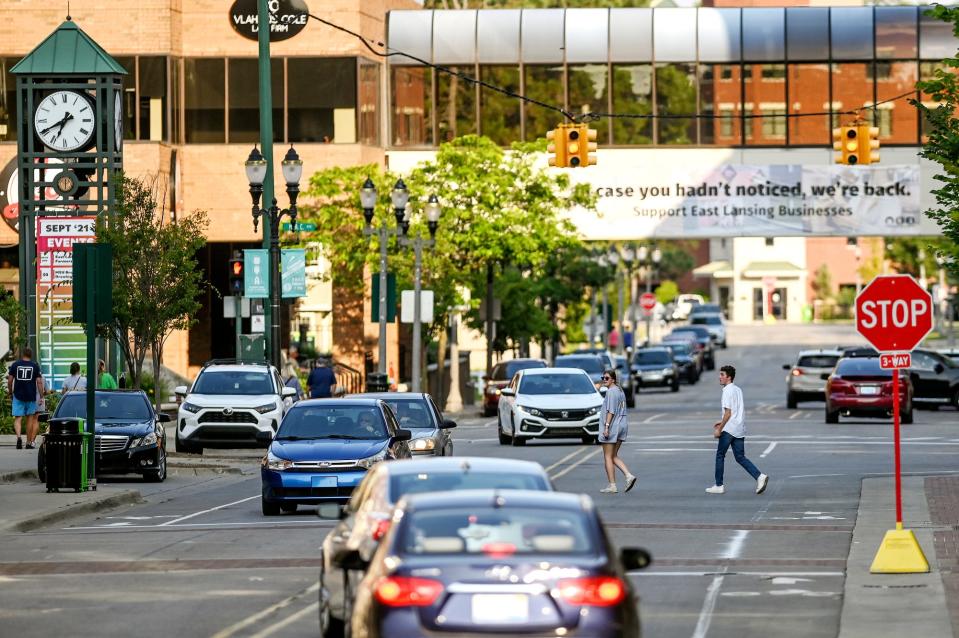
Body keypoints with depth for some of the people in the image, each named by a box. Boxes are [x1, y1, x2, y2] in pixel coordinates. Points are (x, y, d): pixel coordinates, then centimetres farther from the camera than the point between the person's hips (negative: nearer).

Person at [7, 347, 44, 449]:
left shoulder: (15, 364, 2)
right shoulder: (35, 366, 1)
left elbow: (10, 380, 0)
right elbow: (39, 382, -3)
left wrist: (10, 391, 15)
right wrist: (41, 396, 0)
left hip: (18, 395, 0)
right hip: (31, 396, 0)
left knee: (17, 418, 0)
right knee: (30, 418, 10)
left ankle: (18, 437, -26)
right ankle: (29, 443, 13)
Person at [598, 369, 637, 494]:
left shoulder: (611, 391, -13)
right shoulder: (620, 391, 16)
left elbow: (611, 411, -21)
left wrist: (606, 426, -23)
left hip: (612, 426, -9)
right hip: (622, 425, 9)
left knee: (608, 457, 0)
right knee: (614, 456, 15)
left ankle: (612, 486, 0)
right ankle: (629, 475, -2)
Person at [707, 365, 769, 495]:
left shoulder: (728, 392, -12)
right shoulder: (738, 390, 15)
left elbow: (728, 413, -17)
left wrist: (720, 429, -11)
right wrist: (722, 422, 25)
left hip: (729, 430, -8)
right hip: (740, 429, 8)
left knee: (720, 456, 5)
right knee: (740, 457, 7)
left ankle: (719, 486, 8)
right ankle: (759, 476, -10)